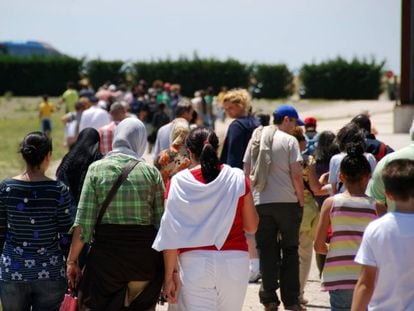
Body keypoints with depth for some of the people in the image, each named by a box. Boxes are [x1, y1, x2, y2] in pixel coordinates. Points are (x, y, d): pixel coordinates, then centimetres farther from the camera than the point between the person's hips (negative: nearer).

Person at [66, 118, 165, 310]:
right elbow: (161, 223, -1)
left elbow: (83, 222, -6)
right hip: (145, 256, 1)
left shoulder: (96, 169, -2)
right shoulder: (151, 172, 0)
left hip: (106, 253, -1)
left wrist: (72, 260, 1)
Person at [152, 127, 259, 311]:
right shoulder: (237, 178, 3)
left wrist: (170, 275, -1)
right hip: (235, 260, 2)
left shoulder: (178, 182, 0)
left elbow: (171, 234, -4)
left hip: (195, 262, -1)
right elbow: (251, 226, 8)